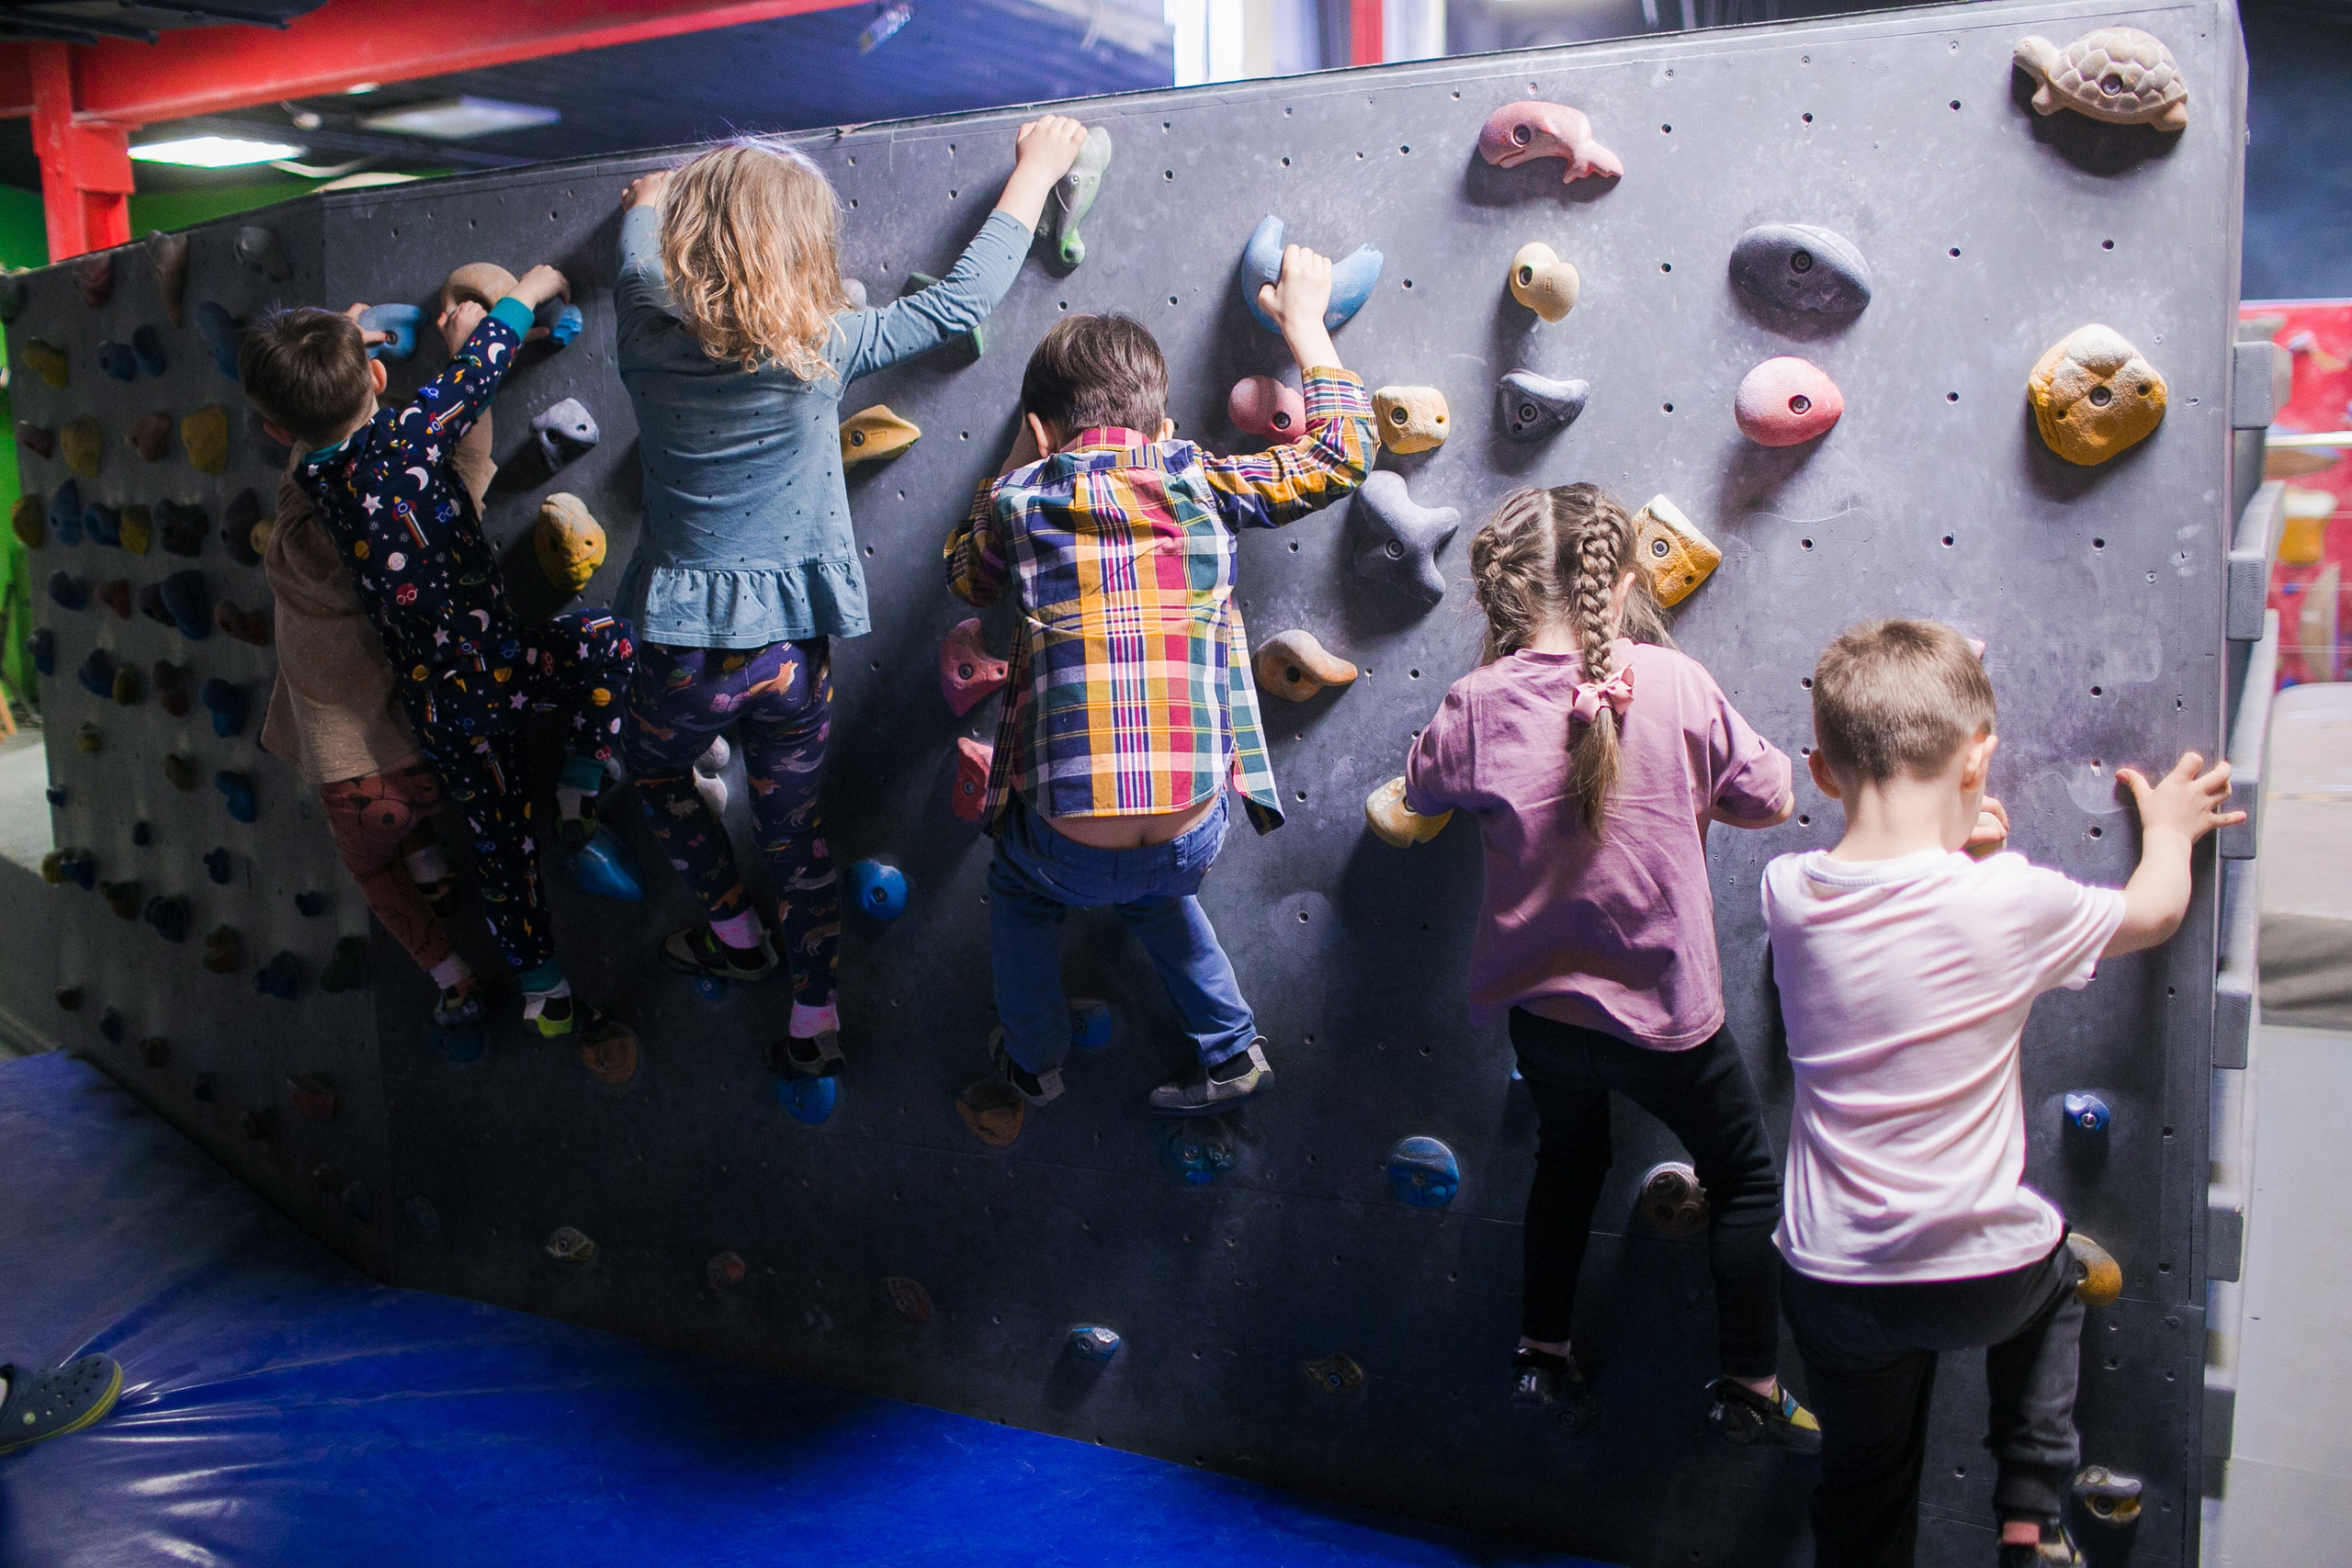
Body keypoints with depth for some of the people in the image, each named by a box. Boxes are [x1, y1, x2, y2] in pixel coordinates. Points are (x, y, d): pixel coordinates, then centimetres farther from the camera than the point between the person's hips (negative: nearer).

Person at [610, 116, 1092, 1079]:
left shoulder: (648, 335, -9)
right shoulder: (819, 353, -13)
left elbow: (638, 242, 16)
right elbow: (963, 299, -3)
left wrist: (651, 198, 39)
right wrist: (1036, 170, 9)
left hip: (684, 652, 0)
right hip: (793, 652, 0)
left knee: (656, 771, 33)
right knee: (792, 827, 19)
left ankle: (736, 932, 42)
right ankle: (815, 1020, 29)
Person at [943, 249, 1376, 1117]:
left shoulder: (1024, 497, -2)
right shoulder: (1202, 483, -1)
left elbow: (966, 574, 21)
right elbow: (1343, 446, 13)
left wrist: (1019, 459, 24)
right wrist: (1303, 317, 23)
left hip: (1069, 850, -2)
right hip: (1192, 835, 2)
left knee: (1018, 889, 35)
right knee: (1156, 893, 39)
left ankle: (1033, 1057, 46)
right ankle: (1232, 1049, 37)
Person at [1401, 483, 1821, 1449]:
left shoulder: (1481, 703, -13)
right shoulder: (1675, 681, -14)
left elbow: (1421, 791, 7)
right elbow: (1771, 800, -4)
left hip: (1537, 1001, 3)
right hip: (1663, 1007, -3)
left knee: (1569, 1158, 29)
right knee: (1744, 1177, 20)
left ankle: (1542, 1357, 37)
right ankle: (1750, 1388, 28)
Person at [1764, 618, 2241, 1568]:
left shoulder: (1787, 893, -8)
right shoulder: (2011, 899, -16)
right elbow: (2154, 912, 7)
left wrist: (1946, 842, 15)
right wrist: (2169, 828, 24)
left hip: (1831, 1284, 2)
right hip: (1982, 1279, -2)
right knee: (2051, 1268, 35)